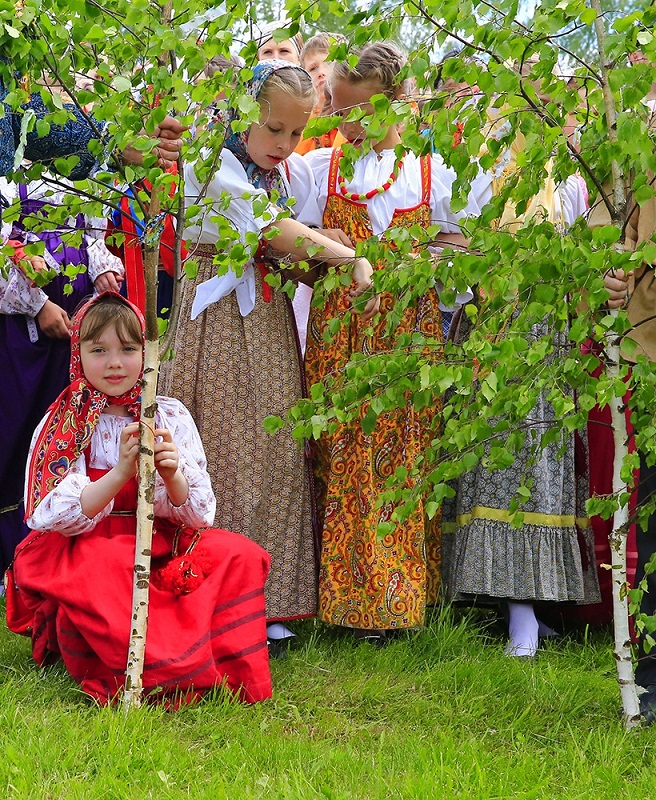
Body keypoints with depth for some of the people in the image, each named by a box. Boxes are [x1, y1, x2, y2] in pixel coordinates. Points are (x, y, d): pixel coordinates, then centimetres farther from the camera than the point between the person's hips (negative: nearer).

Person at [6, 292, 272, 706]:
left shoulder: (170, 416, 6)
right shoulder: (62, 425, 0)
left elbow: (199, 515, -1)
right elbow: (53, 517, -13)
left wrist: (174, 477, -24)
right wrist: (119, 474, -28)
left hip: (161, 546, 3)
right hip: (82, 548, -3)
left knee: (240, 555, -24)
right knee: (110, 565, -38)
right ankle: (182, 669, -26)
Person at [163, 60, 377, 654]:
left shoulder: (298, 171, 8)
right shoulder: (211, 164, -9)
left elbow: (303, 263, 10)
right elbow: (274, 230, -19)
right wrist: (351, 259, -21)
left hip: (270, 319, 5)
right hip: (217, 314, -5)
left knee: (274, 451, 0)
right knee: (219, 449, -7)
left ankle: (269, 605, 4)